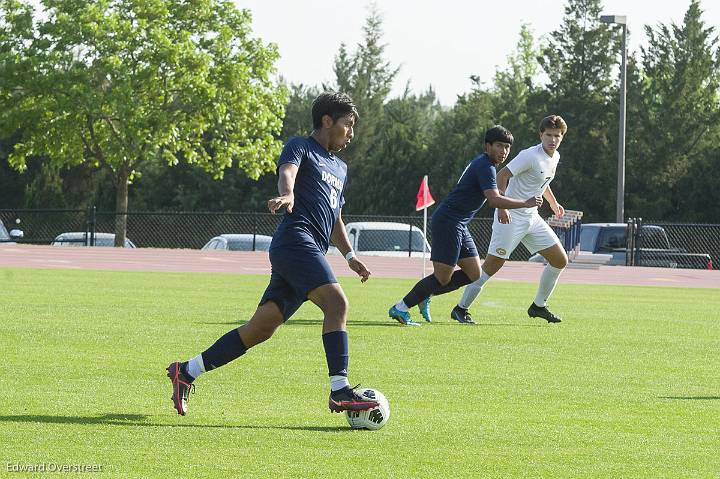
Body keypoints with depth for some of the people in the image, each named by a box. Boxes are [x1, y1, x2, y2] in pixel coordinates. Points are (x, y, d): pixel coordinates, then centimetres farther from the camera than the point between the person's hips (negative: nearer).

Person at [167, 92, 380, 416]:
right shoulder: (300, 147, 6)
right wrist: (287, 195, -38)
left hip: (312, 252, 9)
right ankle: (340, 391, -30)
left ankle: (186, 372, 8)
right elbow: (287, 171, -16)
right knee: (337, 303, -24)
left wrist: (349, 255, 31)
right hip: (296, 240, -9)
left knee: (260, 330, 2)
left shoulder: (339, 168, 32)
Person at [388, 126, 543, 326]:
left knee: (474, 274, 8)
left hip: (459, 225, 10)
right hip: (447, 222, -10)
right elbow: (494, 200, -26)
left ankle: (425, 295, 15)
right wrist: (526, 203, -20)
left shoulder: (482, 163, 17)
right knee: (443, 277, -10)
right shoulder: (485, 166, -15)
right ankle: (400, 308, -2)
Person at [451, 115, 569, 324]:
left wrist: (553, 202, 28)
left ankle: (538, 306, 18)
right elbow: (502, 175, -22)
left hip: (532, 217, 8)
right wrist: (502, 207, -30)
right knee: (493, 264, -10)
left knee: (560, 260, 5)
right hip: (510, 217, -8)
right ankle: (461, 308, 0)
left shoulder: (555, 157, 8)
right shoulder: (530, 156, -19)